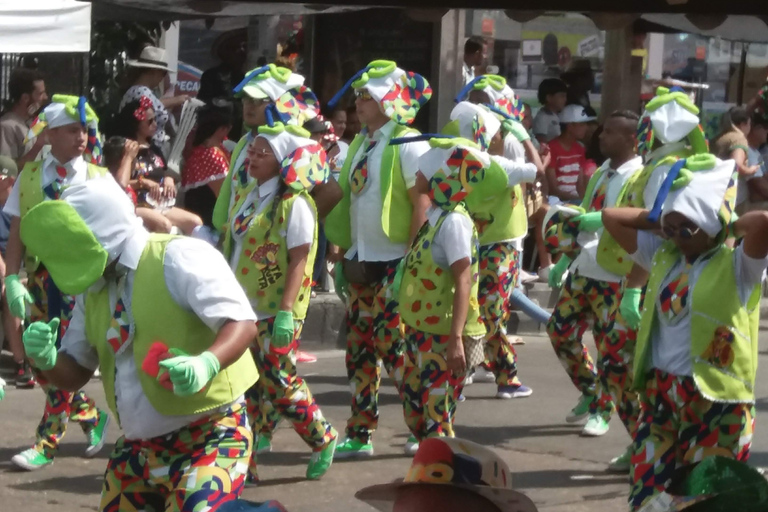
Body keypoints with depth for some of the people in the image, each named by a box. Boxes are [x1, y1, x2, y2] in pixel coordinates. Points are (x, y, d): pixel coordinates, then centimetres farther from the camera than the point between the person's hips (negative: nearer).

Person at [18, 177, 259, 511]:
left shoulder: (179, 258, -14)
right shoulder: (93, 288, 10)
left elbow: (242, 322, -21)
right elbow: (75, 373, 16)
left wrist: (207, 364, -40)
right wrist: (47, 359, -7)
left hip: (208, 438, -8)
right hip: (137, 450, 8)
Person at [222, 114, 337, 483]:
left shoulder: (293, 203, -12)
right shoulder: (246, 198, 11)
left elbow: (299, 259, -17)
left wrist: (286, 311, -23)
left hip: (275, 312, -7)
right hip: (243, 308, 7)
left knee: (279, 382, -4)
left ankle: (322, 440, 16)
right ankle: (247, 462, 13)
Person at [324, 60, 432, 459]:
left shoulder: (408, 145, -10)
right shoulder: (361, 145, 14)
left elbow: (422, 205, -14)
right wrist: (342, 254, 12)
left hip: (394, 263, -8)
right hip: (361, 262, 8)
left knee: (395, 348, -8)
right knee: (360, 349, 8)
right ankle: (359, 434, 13)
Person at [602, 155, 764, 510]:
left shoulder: (738, 265, -9)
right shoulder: (663, 256, 9)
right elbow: (611, 217, 16)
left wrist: (732, 228, -11)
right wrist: (660, 220, 9)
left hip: (715, 396, -6)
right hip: (659, 390, 6)